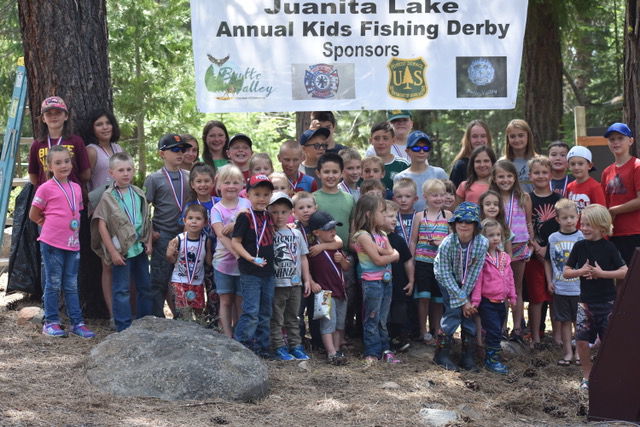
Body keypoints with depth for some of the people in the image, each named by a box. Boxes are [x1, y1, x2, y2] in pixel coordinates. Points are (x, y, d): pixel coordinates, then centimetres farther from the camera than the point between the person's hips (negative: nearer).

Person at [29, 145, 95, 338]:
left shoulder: (76, 188, 9)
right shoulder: (46, 188, -6)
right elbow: (33, 215, -1)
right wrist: (51, 226, 3)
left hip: (73, 243, 5)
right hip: (52, 243, -5)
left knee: (71, 285, 10)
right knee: (54, 284, 2)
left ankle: (77, 322, 14)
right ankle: (50, 322, 10)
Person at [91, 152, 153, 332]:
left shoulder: (139, 194, 7)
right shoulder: (108, 197, -9)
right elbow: (102, 226, -11)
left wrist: (149, 242, 3)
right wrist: (113, 251, -14)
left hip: (140, 247, 6)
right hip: (121, 250, -6)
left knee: (145, 287, 13)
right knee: (121, 290, -1)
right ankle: (124, 328, 6)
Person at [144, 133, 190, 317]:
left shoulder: (188, 177, 9)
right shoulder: (154, 178, -3)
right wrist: (150, 233, -8)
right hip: (163, 236, -4)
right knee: (160, 280, 0)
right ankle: (157, 320, 7)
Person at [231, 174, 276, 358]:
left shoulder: (268, 217, 10)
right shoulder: (245, 217, -10)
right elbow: (235, 242, -13)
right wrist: (250, 258, -23)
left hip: (268, 271, 7)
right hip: (249, 273, -7)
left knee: (265, 313, 12)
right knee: (251, 312, -10)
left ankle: (261, 346, 22)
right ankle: (239, 344, 0)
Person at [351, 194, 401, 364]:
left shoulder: (382, 234, 13)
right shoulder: (363, 235, -12)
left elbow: (395, 255, 2)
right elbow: (378, 260, -17)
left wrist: (382, 250, -14)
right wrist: (391, 254, -2)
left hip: (386, 280, 7)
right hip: (372, 282, -7)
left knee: (383, 319, 12)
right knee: (372, 319, 0)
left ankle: (385, 349, 18)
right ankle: (372, 353, 5)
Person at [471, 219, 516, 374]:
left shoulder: (504, 257, 10)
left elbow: (509, 278, 18)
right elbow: (477, 279, -13)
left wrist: (512, 296, 18)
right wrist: (475, 300, -15)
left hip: (501, 301, 7)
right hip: (487, 301, -7)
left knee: (497, 331, 13)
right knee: (493, 330, -9)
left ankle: (493, 353, 24)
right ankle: (491, 359, -2)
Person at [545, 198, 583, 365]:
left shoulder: (582, 237, -5)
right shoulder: (553, 238, 3)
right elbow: (548, 261, 12)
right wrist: (549, 281, 6)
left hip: (579, 288, -2)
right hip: (560, 288, 2)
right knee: (564, 321, 8)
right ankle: (568, 352, 17)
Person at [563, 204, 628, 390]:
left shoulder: (608, 248, -7)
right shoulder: (579, 246, 2)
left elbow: (625, 272, -12)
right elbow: (566, 272, 4)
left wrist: (602, 273, -20)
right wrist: (580, 271, -14)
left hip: (607, 301, -3)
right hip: (586, 301, 3)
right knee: (581, 340, -2)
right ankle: (587, 375, 15)